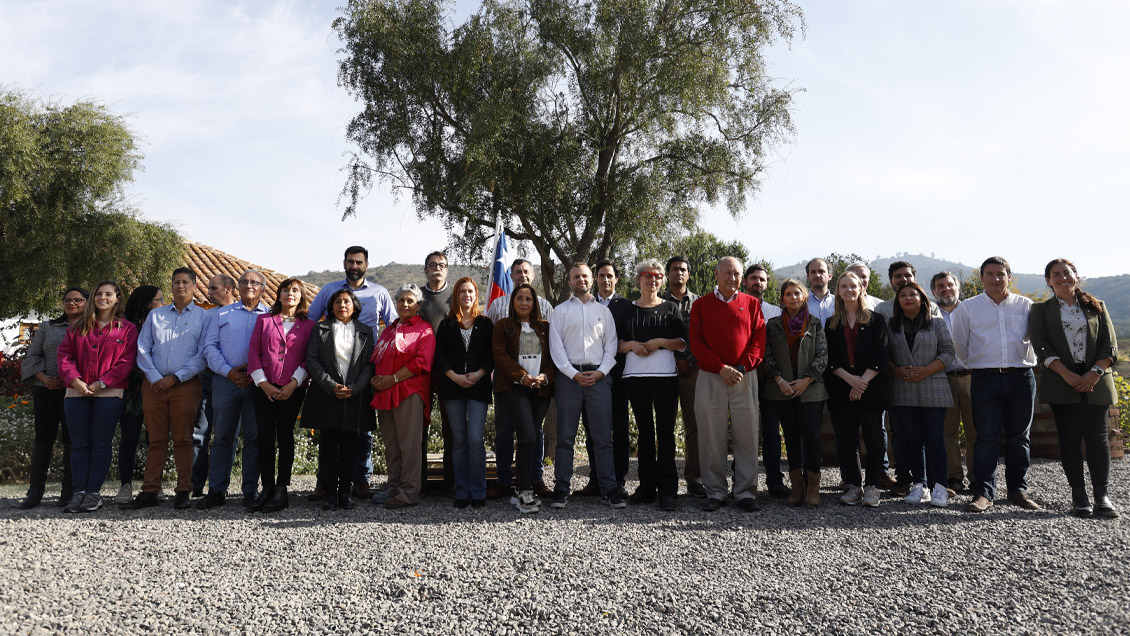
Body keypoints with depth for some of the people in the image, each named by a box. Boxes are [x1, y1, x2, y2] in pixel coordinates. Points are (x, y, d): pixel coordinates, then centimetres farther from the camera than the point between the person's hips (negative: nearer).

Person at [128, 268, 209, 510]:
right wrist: (155, 378, -4)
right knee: (156, 439, 4)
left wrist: (175, 377, -8)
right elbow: (142, 349, 10)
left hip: (186, 384, -3)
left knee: (183, 439, -1)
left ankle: (183, 491, 3)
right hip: (154, 385, 3)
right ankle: (150, 491, 8)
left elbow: (203, 354, -2)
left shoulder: (203, 316, 7)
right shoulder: (155, 315, 17)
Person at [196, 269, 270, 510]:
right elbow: (209, 347, 7)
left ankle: (251, 490, 8)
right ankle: (217, 490, 10)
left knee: (254, 437, 1)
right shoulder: (221, 314, 15)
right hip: (226, 381, 1)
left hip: (258, 383, -1)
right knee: (222, 436, 4)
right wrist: (228, 371, -8)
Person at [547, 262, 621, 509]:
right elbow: (556, 346, 2)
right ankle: (561, 489, 6)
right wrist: (574, 374, -8)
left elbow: (611, 345, 10)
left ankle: (609, 490, 4)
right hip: (569, 376, -1)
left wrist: (601, 371, -5)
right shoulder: (560, 310, 11)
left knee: (603, 437, 0)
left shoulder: (603, 311, 16)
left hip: (599, 376, 1)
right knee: (565, 437, 1)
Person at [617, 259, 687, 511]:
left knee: (665, 431, -4)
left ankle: (668, 490, -1)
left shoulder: (670, 308, 9)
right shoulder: (627, 309, 13)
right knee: (645, 431, 8)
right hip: (635, 376, 2)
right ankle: (647, 486, 14)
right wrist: (631, 345, -8)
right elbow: (616, 343, 11)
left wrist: (660, 342, -11)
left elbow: (682, 343, 4)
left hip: (666, 376, -2)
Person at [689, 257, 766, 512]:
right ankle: (715, 493, 11)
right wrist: (721, 368, -9)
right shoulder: (701, 305, 8)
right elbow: (696, 342, 1)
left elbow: (759, 339, 5)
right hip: (710, 378, 0)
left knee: (746, 435, 1)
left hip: (744, 377, 1)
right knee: (711, 437, 1)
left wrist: (743, 368, -9)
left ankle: (746, 493, 11)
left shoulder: (752, 304, 11)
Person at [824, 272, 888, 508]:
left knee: (874, 439, -2)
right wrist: (850, 379, -11)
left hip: (871, 389, -2)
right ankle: (853, 486, 11)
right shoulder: (831, 324, 13)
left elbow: (880, 356, -1)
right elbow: (830, 358, 4)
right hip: (841, 390, 2)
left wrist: (863, 381, -12)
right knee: (845, 440, 2)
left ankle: (872, 487, 5)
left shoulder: (876, 320, 7)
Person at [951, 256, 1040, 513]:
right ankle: (983, 493, -2)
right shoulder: (967, 308, 4)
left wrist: (1024, 364, 16)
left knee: (1019, 436, 9)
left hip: (1021, 378, 2)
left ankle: (1018, 490, 19)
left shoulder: (1026, 306, 7)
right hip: (986, 379, -2)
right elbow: (960, 345, 12)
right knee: (987, 438, -4)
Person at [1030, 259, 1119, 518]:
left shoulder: (1096, 307, 13)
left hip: (1096, 381, 1)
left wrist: (1095, 372, -10)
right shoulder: (1042, 310, 9)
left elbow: (1110, 344, 6)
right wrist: (1068, 376, -13)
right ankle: (1078, 495, 5)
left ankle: (1102, 495, -3)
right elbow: (1041, 347, -2)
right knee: (1069, 437, 0)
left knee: (1096, 435, -6)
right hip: (1061, 383, -1)